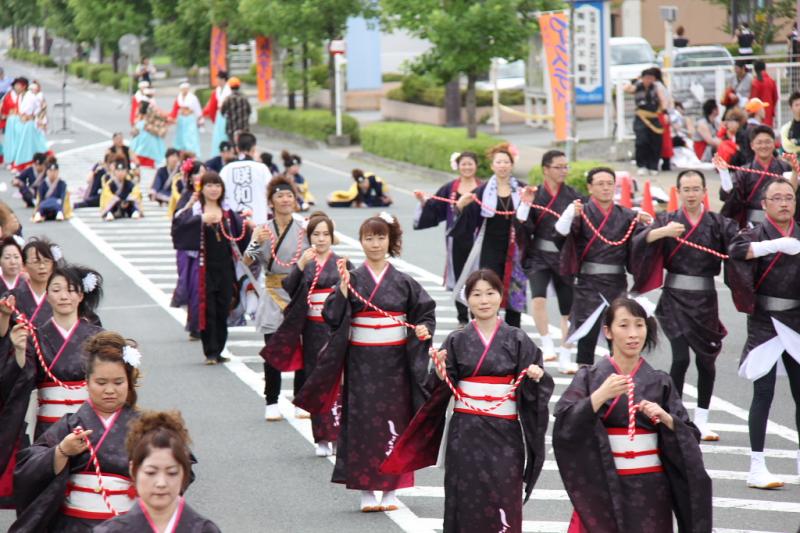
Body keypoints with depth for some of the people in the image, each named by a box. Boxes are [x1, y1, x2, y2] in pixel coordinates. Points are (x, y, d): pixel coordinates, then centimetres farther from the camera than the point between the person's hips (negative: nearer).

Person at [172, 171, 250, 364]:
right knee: (207, 310, -5)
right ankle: (210, 352, -1)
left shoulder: (228, 212, 12)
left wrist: (246, 225, -9)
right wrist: (201, 219, -30)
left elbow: (240, 236, 12)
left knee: (222, 310, 6)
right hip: (205, 267, -4)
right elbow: (178, 227, -18)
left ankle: (218, 352, 14)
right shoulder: (194, 210, -1)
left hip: (225, 267, 4)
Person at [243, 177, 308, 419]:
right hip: (273, 296, -1)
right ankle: (271, 403, 6)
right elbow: (247, 262, -9)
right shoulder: (263, 230, 2)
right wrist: (255, 243, -26)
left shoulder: (304, 230, 5)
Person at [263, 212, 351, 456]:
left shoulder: (343, 264, 7)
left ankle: (340, 435, 0)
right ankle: (323, 438, 6)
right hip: (313, 331, 1)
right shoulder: (303, 263, 7)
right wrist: (300, 265, -20)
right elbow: (289, 287, -9)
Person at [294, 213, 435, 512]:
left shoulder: (403, 282, 5)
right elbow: (333, 316, -7)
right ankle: (366, 492, 4)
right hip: (361, 361, -1)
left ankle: (391, 491, 11)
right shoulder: (353, 279, 1)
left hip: (395, 361, 1)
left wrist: (423, 328, -9)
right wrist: (343, 288, -18)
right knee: (363, 421, -2)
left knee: (394, 420, 2)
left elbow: (426, 310, 11)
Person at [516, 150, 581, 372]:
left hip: (565, 257, 2)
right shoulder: (535, 195, -1)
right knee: (538, 296, -26)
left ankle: (565, 358, 16)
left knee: (568, 308, 6)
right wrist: (525, 205, -18)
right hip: (539, 255, -2)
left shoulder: (573, 196, 1)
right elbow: (525, 228, -5)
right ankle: (547, 346, -15)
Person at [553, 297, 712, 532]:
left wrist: (665, 418, -14)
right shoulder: (589, 378, 1)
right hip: (603, 486, -2)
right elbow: (564, 424, -13)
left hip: (650, 492, 2)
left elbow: (689, 437, 4)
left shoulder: (660, 382, 5)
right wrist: (600, 396, -22)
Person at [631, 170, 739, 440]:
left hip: (705, 299, 2)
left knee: (706, 360, 5)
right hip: (675, 298, -2)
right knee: (681, 358, -12)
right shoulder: (667, 220, 3)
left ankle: (701, 421, 20)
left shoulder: (717, 223, 5)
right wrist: (662, 231, -28)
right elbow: (639, 242, -11)